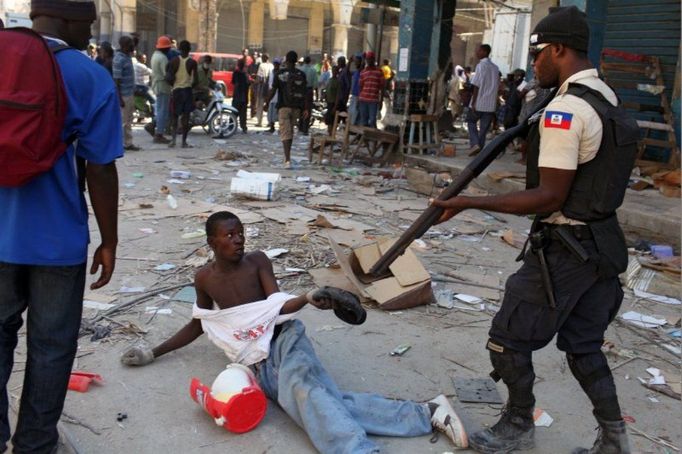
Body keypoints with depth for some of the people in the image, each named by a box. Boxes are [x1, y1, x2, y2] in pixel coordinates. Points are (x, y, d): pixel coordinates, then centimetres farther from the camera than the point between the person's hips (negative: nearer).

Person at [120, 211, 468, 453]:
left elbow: (278, 308, -2)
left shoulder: (257, 261, 8)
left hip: (283, 337, -1)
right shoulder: (204, 279, 16)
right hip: (257, 363, 2)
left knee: (300, 387, -38)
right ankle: (427, 414, -33)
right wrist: (155, 352, 30)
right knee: (326, 400, -24)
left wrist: (308, 299, -23)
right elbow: (198, 324, 29)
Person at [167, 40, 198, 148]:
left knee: (175, 115, 11)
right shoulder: (192, 62, -5)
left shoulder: (174, 61, -3)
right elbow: (195, 79, -8)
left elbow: (170, 77, -8)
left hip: (176, 90, 1)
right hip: (187, 90, -1)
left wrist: (166, 77, 14)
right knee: (185, 116, 3)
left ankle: (173, 139, -4)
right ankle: (184, 141, 3)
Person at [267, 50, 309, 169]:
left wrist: (267, 103, 6)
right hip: (296, 107, 3)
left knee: (285, 133, -5)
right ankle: (287, 156, 30)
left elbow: (273, 90, -4)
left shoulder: (280, 74, -4)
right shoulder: (301, 75, 3)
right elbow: (305, 92, 1)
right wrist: (305, 108, 6)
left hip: (284, 106, -3)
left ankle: (287, 160, -18)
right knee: (290, 131, 19)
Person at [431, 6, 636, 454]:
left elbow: (549, 198, -23)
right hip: (602, 242, 9)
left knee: (509, 338, 7)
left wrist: (468, 203, -22)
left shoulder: (564, 111, -21)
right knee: (583, 344, 21)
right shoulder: (607, 99, 9)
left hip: (565, 248, -9)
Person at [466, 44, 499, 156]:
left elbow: (476, 86, -13)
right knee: (484, 127, 9)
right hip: (490, 104, 5)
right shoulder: (495, 68, 11)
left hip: (479, 102, -5)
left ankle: (475, 144, -6)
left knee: (471, 122, 11)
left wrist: (473, 103, -12)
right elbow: (497, 86, 14)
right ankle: (480, 148, 9)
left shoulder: (481, 65, -9)